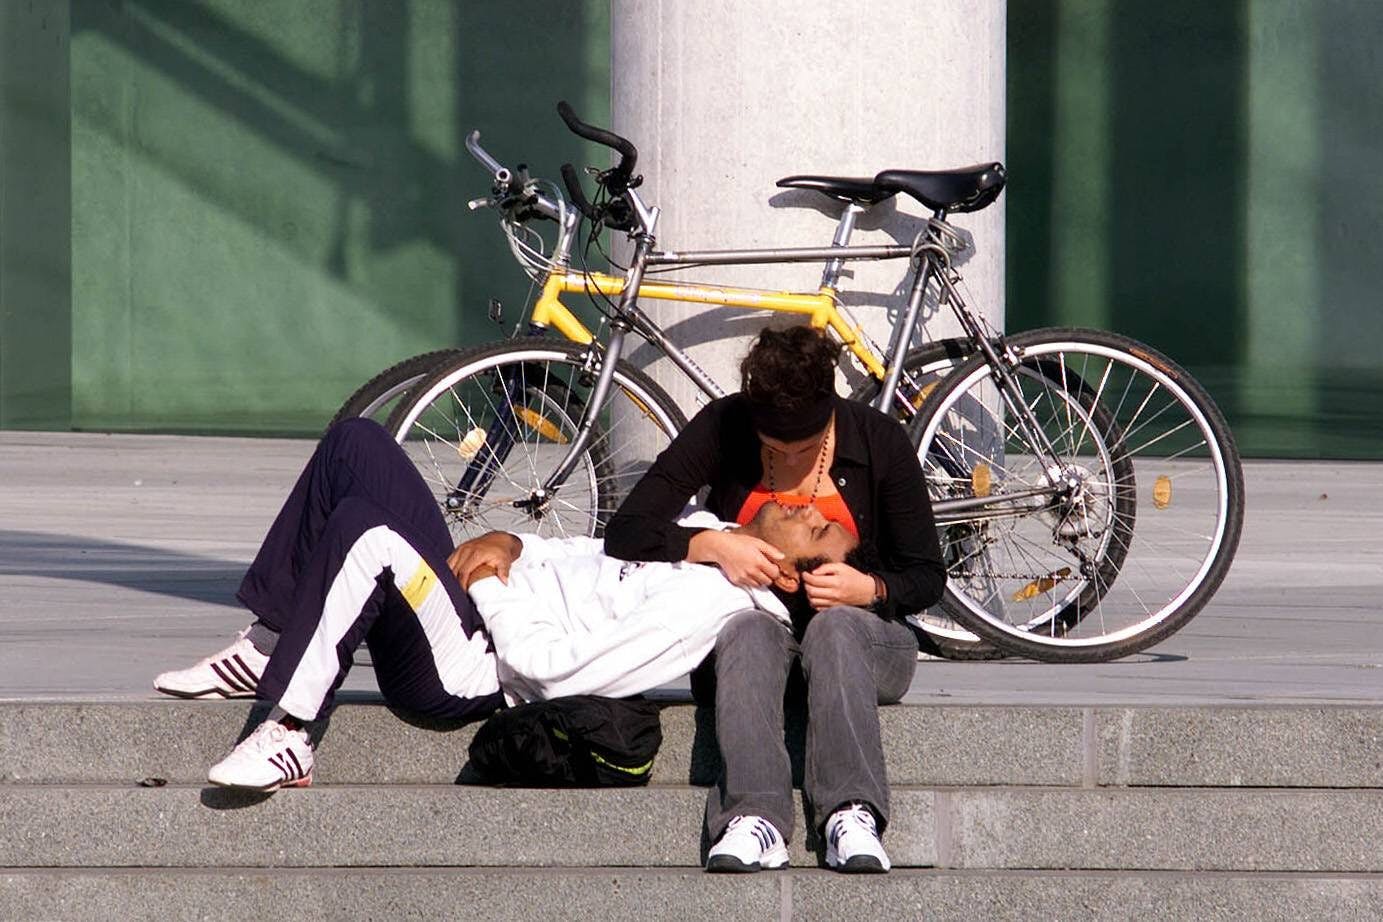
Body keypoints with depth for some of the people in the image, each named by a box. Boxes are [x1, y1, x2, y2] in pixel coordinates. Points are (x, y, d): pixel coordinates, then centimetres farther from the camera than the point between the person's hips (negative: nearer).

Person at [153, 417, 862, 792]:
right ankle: (268, 648, 6)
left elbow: (549, 666, -26)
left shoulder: (704, 605, -20)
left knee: (361, 527, -36)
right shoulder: (709, 529, 10)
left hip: (463, 672, -10)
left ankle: (288, 736, -25)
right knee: (356, 443, 5)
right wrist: (506, 545, 3)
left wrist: (488, 584, -12)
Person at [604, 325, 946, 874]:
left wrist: (869, 588, -23)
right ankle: (754, 819, -54)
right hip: (746, 638, 0)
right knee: (749, 629, -35)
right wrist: (714, 545, -25)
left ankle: (851, 816, -51)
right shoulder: (722, 430, -7)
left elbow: (927, 578, -2)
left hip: (857, 632, 0)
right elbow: (625, 534, -10)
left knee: (835, 625, -35)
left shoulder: (878, 439, -7)